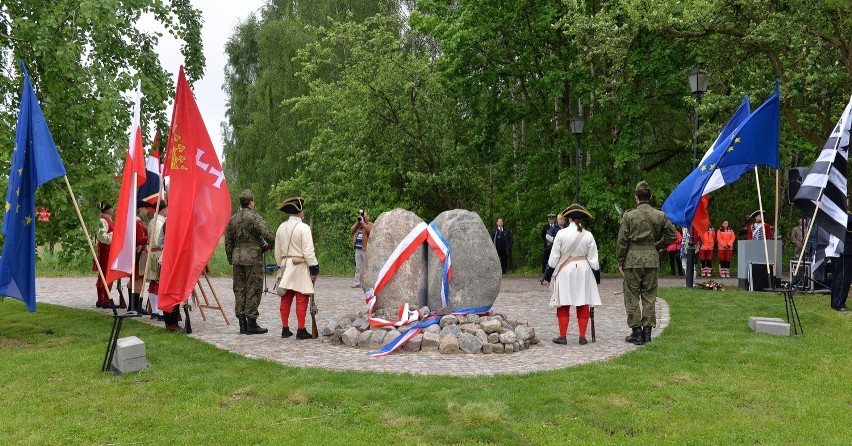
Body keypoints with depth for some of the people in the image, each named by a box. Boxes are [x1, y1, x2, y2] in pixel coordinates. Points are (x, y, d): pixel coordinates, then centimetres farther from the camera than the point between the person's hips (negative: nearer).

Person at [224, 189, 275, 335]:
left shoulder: (233, 219, 11)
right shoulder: (254, 217, -10)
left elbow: (228, 241, 14)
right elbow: (268, 235, -18)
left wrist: (231, 259, 21)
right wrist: (268, 246, 2)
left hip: (237, 258, 7)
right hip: (253, 258, -6)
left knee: (239, 289, 9)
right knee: (253, 290, -2)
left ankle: (242, 324, 12)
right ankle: (251, 324, 0)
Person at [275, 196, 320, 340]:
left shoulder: (281, 228, 7)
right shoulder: (303, 228, -12)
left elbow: (277, 252, 13)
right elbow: (309, 252, -15)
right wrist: (314, 269, -7)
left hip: (286, 266, 6)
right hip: (301, 268, -6)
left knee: (285, 300, 10)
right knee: (301, 300, -1)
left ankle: (285, 329, 16)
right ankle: (301, 331, 1)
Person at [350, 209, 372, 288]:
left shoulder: (370, 224, 2)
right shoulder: (358, 224, 19)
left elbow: (368, 230, -18)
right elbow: (352, 230, 4)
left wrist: (362, 222, -12)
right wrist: (358, 222, -3)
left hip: (365, 249, -6)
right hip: (358, 249, 6)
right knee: (358, 267, 6)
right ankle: (357, 283, 8)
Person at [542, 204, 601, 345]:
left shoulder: (561, 233, -8)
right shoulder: (588, 236, -3)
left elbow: (554, 257, -4)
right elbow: (593, 259, 0)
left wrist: (548, 274, 6)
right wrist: (596, 270, 14)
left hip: (565, 271, -2)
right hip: (583, 271, 2)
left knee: (563, 305, 5)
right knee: (583, 305, 7)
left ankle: (562, 336, 6)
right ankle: (582, 337, 9)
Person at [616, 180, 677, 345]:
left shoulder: (629, 216, -8)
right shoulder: (660, 215, 1)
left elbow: (622, 241, -6)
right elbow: (672, 235, 8)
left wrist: (620, 262, 3)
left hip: (632, 259, -3)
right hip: (652, 259, 3)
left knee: (632, 297, 4)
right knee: (649, 296, 11)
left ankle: (637, 333, 4)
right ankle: (647, 332, 14)